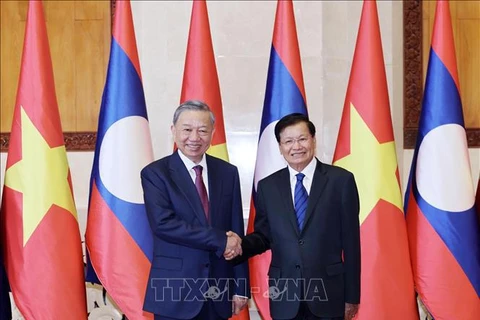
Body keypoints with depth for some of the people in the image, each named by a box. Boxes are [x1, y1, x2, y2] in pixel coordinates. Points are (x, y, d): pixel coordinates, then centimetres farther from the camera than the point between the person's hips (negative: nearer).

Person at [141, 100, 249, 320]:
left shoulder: (228, 172, 6)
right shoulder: (155, 173, -4)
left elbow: (236, 231, 5)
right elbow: (163, 223, -18)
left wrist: (240, 288, 3)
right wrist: (220, 240, -17)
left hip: (219, 292, 3)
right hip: (175, 291, -3)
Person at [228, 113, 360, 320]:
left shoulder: (340, 180, -3)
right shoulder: (267, 186, 5)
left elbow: (350, 241, -3)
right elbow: (263, 235, 10)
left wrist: (351, 296, -2)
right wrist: (240, 245, -12)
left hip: (328, 291, -2)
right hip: (285, 295, 2)